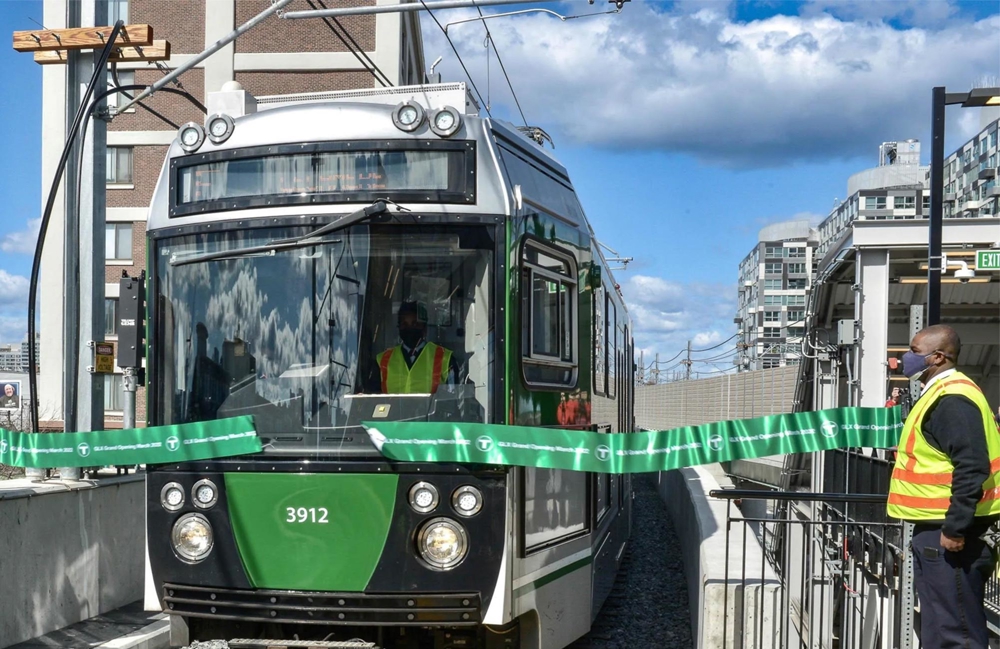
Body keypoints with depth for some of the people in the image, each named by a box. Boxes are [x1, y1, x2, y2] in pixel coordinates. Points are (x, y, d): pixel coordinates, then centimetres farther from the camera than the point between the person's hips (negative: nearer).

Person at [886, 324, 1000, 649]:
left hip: (947, 535, -11)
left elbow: (972, 468, -25)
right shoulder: (941, 394, 17)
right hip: (936, 528, 11)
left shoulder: (952, 399, -17)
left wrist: (955, 528, -25)